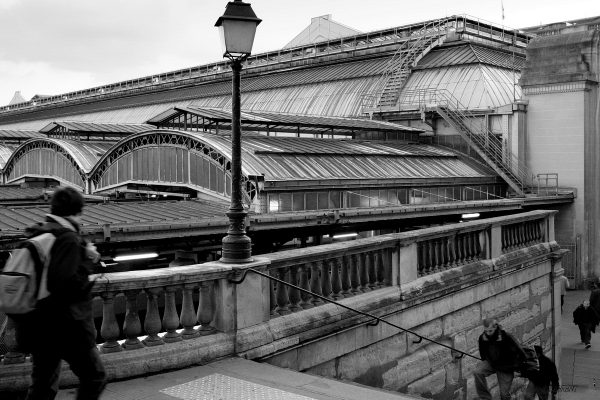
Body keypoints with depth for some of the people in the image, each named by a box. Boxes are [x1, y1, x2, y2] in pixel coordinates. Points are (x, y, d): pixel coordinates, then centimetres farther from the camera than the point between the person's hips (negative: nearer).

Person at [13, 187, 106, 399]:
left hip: (37, 325, 8)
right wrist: (87, 260, -14)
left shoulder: (37, 235, 7)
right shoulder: (68, 238, -18)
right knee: (94, 378, 8)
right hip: (67, 326, -8)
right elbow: (67, 284, -26)